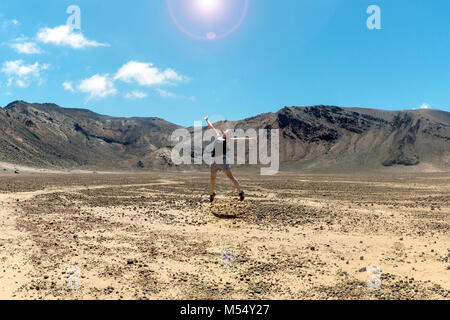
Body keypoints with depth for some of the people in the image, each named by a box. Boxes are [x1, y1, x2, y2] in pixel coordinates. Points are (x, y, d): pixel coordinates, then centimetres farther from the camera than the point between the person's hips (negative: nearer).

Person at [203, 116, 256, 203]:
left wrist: (250, 139, -4)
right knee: (212, 178, 12)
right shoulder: (218, 135, 19)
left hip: (223, 160, -4)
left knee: (230, 176, -12)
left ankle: (241, 192, -8)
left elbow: (239, 139, 3)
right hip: (214, 161, 4)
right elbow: (211, 127, 31)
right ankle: (212, 194, 31)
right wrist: (207, 119, 42)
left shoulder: (228, 139, 9)